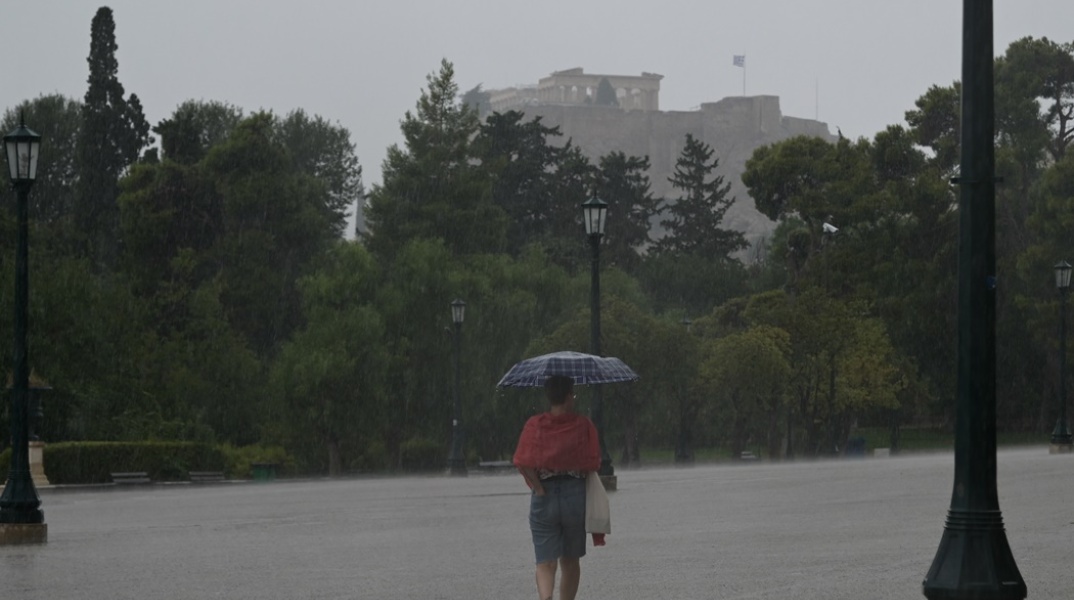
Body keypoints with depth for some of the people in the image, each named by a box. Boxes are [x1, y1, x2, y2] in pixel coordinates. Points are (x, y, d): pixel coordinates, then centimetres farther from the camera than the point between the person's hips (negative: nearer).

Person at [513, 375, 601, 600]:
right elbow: (593, 463, -6)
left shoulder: (534, 425, -2)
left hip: (544, 497, 0)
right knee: (570, 561, 17)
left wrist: (539, 488, -4)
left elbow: (523, 463, -12)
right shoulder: (584, 425, -2)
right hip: (576, 494, 0)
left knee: (545, 563, -1)